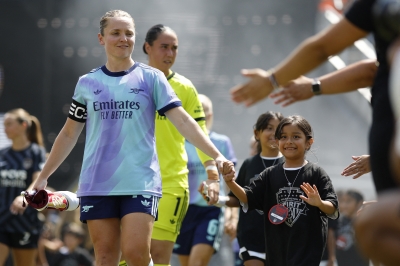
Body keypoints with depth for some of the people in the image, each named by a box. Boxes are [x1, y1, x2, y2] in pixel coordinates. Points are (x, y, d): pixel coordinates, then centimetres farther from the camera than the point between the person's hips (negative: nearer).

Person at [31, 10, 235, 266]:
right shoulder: (87, 83, 9)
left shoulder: (151, 78, 3)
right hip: (97, 184, 2)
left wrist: (216, 156, -15)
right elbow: (69, 134, 17)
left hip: (141, 182, -2)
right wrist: (43, 177, 15)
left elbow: (182, 120, -4)